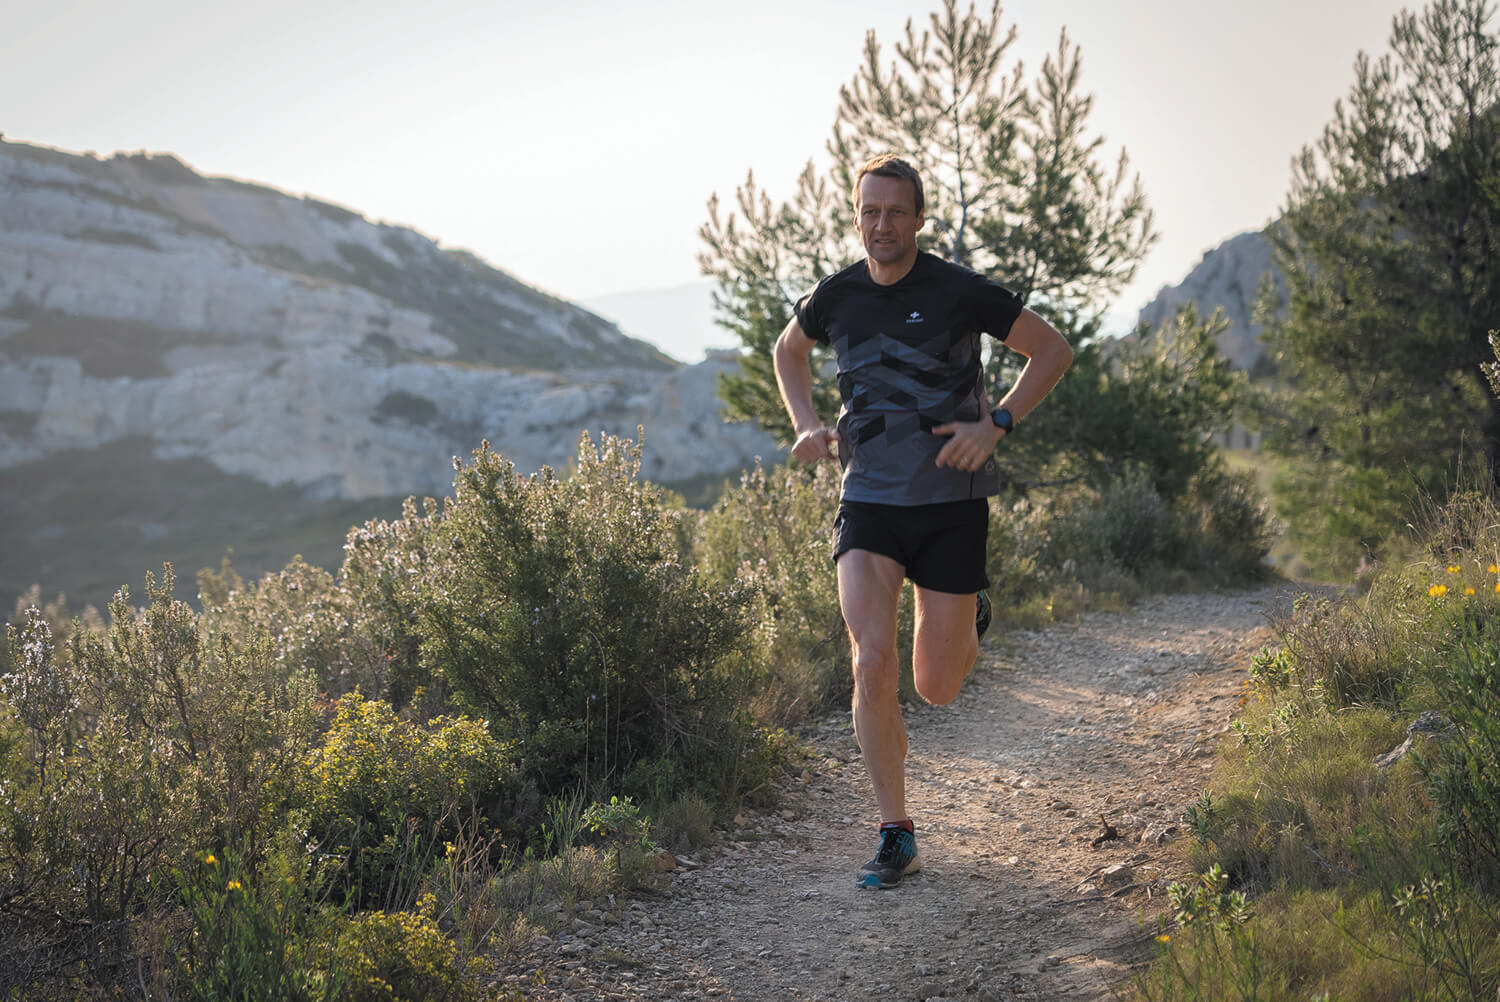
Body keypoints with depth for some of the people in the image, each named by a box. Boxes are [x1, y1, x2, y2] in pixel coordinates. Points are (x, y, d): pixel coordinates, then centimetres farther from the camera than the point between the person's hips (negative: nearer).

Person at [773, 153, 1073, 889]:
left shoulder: (959, 293, -9)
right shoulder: (835, 297, 0)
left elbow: (1053, 350, -1)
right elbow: (789, 351, 23)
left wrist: (996, 426, -13)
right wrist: (806, 427, 6)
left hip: (951, 505, -2)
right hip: (869, 504, 2)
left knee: (937, 688, 5)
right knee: (873, 667, -16)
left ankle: (969, 616, 42)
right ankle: (897, 838, -3)